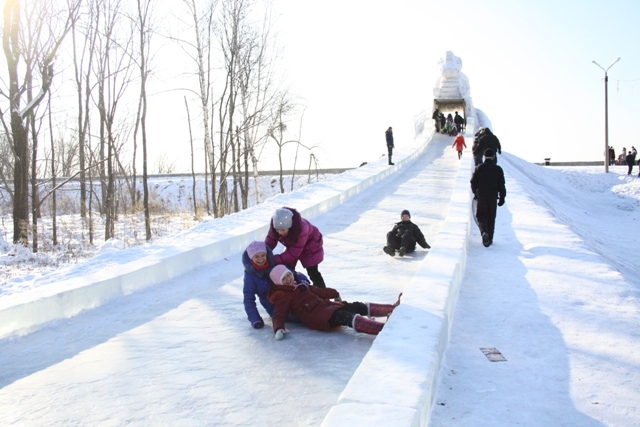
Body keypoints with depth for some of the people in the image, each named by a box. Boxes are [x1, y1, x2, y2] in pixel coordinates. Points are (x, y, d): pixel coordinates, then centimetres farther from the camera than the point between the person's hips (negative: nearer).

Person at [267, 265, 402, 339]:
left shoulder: (300, 285, 24)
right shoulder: (282, 297, 2)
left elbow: (317, 291, 35)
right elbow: (279, 315, -9)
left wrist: (335, 294, 46)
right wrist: (279, 329, -30)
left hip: (325, 305, 9)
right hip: (315, 317, -9)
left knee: (357, 307, -6)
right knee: (347, 317, -30)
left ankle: (393, 308, -7)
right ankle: (383, 329, -47)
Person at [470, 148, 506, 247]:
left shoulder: (478, 168, -2)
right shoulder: (498, 169, -2)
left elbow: (473, 182, 3)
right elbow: (501, 185, 0)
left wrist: (475, 193, 18)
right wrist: (502, 197, 7)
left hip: (481, 196, 0)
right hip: (493, 197, 0)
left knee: (481, 216, 6)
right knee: (491, 218, 10)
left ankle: (484, 233, -21)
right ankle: (490, 238, 14)